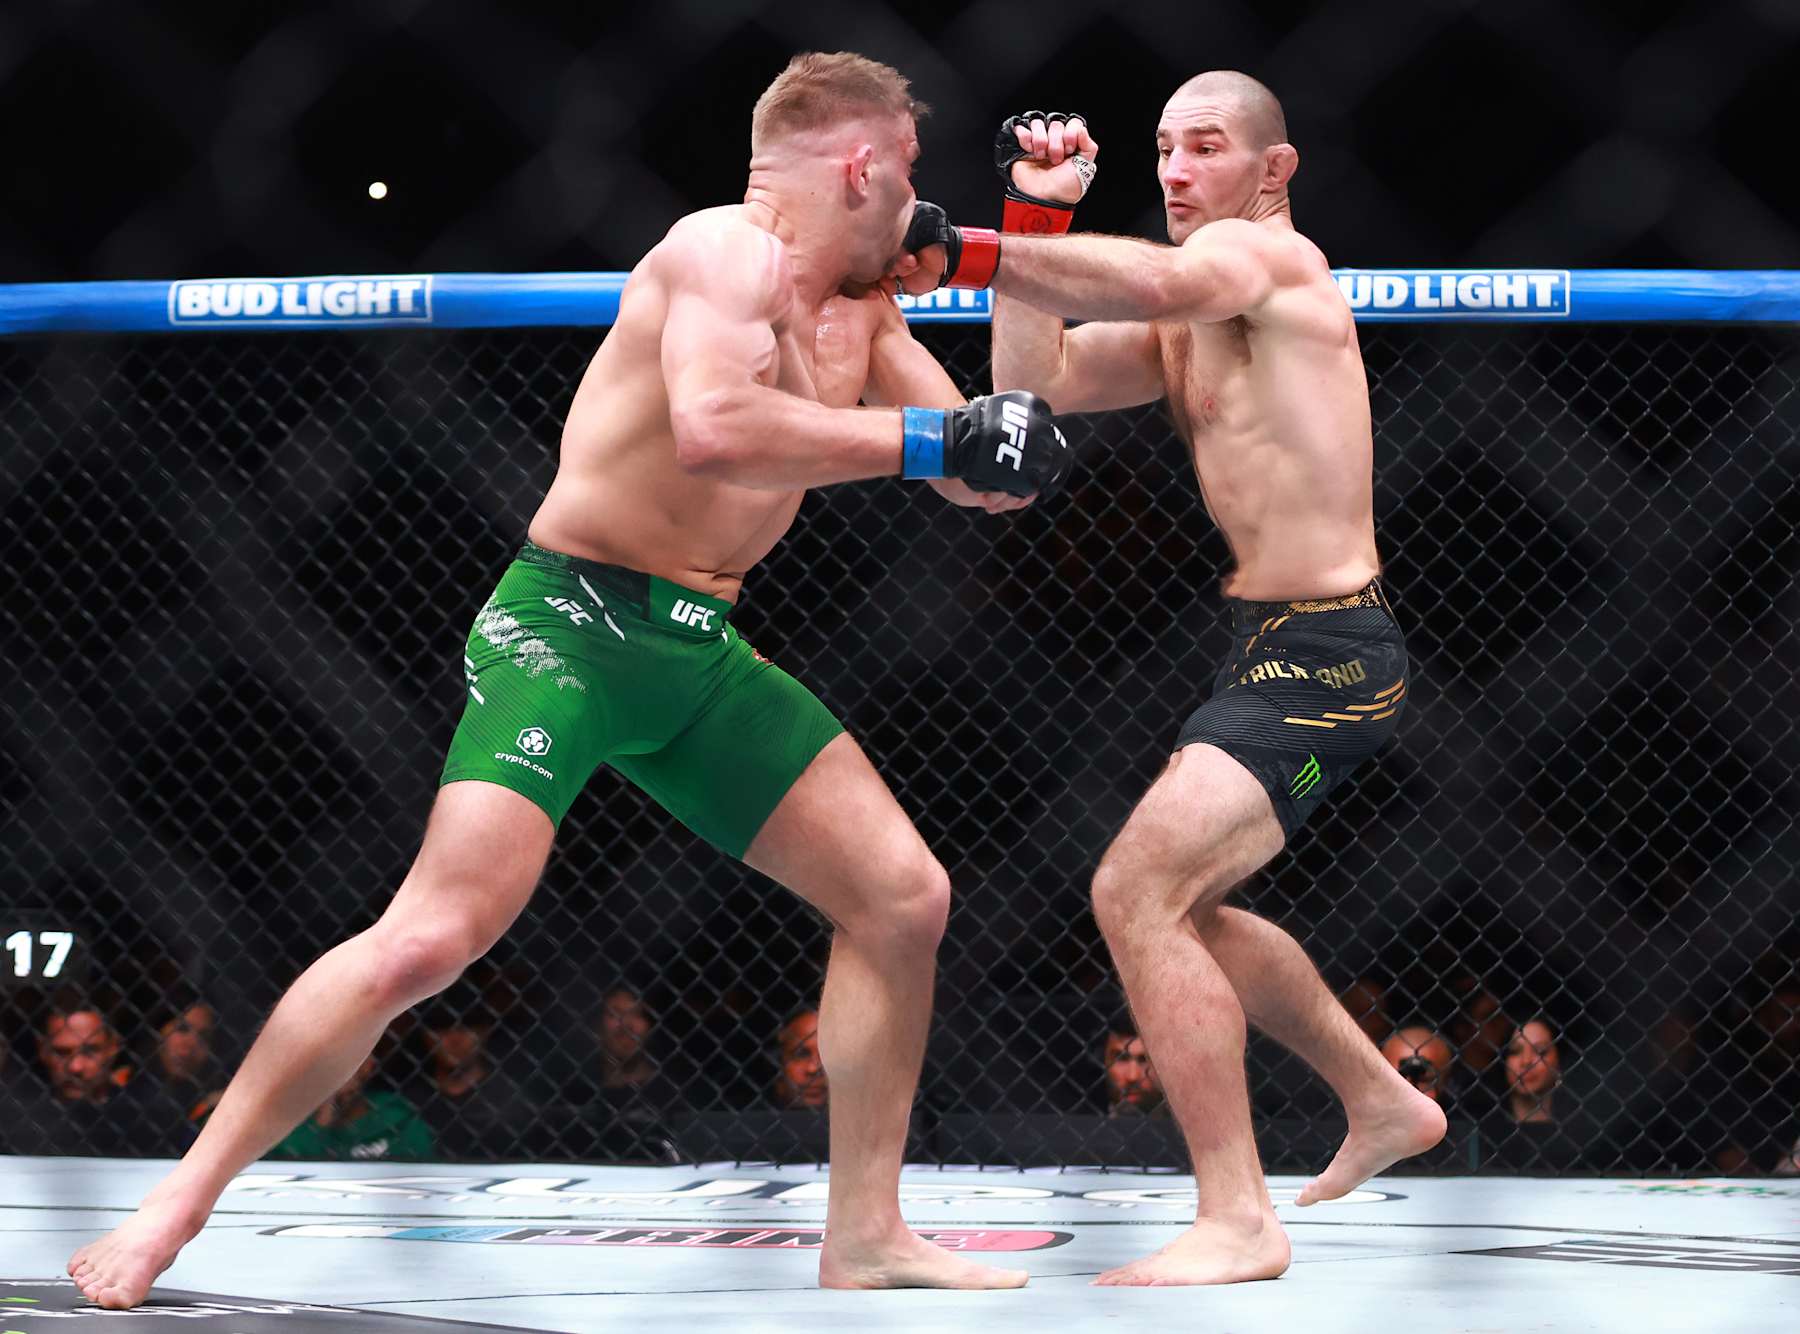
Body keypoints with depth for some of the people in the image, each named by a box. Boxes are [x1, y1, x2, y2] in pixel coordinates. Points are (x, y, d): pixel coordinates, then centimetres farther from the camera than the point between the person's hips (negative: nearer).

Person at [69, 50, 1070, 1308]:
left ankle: (864, 1234, 14)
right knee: (436, 935, -20)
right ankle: (187, 1195, -9)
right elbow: (712, 431, -32)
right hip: (574, 623, -9)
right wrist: (926, 440, -25)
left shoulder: (860, 308, 14)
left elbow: (989, 460, 16)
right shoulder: (728, 251, -14)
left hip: (703, 652, 9)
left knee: (904, 896, 5)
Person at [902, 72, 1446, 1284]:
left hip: (1322, 659, -10)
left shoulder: (1268, 255, -11)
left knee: (1137, 892, -21)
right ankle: (1383, 1104, 40)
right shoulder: (1184, 327, 17)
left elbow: (1157, 280, -34)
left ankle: (1239, 1224, -20)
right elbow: (1037, 384, 10)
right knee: (1181, 905, 25)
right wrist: (1037, 217, 4)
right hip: (1289, 648, 10)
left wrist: (965, 253, -41)